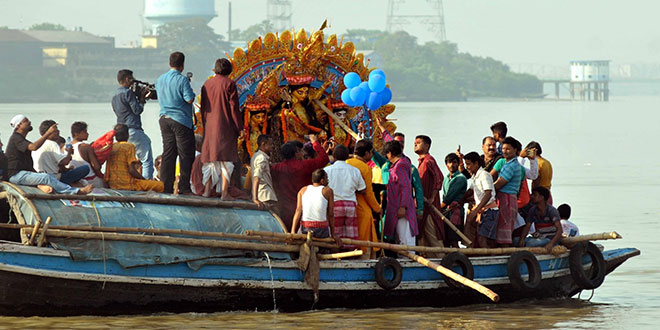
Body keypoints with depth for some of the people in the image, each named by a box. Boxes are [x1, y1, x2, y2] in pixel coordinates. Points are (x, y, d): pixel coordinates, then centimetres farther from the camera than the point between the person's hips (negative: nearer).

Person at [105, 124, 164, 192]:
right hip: (126, 185, -8)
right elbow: (131, 170, -17)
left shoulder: (111, 147, 11)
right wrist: (145, 179, -1)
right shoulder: (129, 146, -9)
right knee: (160, 185, -5)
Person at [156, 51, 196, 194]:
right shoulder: (182, 80, -14)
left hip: (164, 118, 7)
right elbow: (189, 99, -16)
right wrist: (189, 91, 3)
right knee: (186, 155, 0)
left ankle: (166, 187, 8)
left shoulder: (160, 80, 8)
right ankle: (184, 188, -1)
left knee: (168, 154, 10)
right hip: (181, 120, -7)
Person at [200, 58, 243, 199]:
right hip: (225, 126, -5)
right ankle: (225, 192, -9)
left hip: (209, 126, 5)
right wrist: (240, 127, -4)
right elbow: (234, 107, -9)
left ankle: (207, 189, 7)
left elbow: (203, 108, 14)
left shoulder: (207, 84, 10)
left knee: (210, 158, 12)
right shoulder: (229, 84, -6)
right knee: (226, 158, -4)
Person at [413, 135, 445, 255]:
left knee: (432, 235, -10)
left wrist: (432, 198, -24)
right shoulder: (421, 162, 19)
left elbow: (439, 177, -23)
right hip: (422, 206, 10)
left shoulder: (429, 160, -11)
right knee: (424, 238, 10)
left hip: (428, 205, -10)